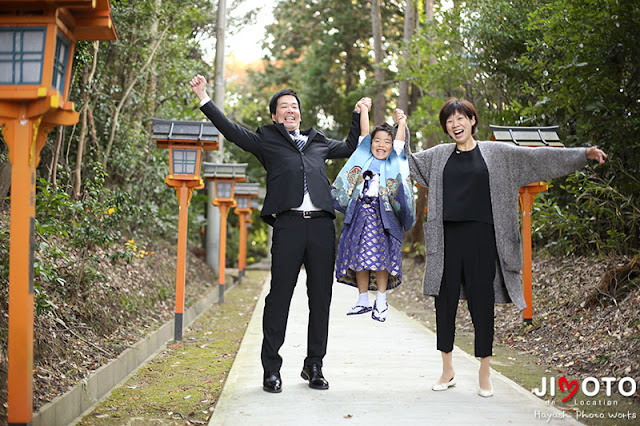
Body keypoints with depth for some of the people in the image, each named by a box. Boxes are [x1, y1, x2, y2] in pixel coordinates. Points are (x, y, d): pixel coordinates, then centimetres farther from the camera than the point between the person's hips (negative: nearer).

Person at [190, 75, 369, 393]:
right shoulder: (266, 140, 14)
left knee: (321, 298, 5)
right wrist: (203, 97, 4)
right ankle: (271, 369, 3)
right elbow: (230, 130, 8)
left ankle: (314, 366, 16)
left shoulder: (317, 142, 24)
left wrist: (360, 113, 38)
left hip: (321, 224, 4)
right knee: (279, 295, -5)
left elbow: (350, 147, 40)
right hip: (288, 224, -4)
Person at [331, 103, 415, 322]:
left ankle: (381, 301, 1)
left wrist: (402, 121, 23)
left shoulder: (394, 162, 12)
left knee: (382, 255, -7)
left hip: (384, 215, -1)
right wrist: (364, 109, 22)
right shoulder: (364, 157, 14)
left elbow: (400, 136, 10)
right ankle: (363, 300, 8)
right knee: (359, 256, 0)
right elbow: (364, 130, 15)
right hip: (360, 212, 1)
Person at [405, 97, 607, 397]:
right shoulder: (439, 156, 12)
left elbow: (538, 157, 3)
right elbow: (408, 162, 21)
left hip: (481, 237, -2)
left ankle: (484, 375, 13)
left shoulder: (496, 153, 6)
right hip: (447, 237, 2)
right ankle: (447, 370, 18)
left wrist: (583, 154, -2)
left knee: (482, 302, 1)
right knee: (445, 301, 4)